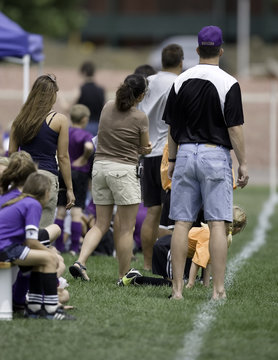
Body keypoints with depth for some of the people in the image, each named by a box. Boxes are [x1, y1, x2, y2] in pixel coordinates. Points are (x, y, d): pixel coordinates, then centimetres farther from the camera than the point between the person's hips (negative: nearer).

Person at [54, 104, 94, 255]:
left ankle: (59, 245, 9)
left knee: (61, 210, 8)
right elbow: (89, 147, -31)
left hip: (62, 173, 5)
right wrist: (84, 159, -14)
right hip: (79, 173, -5)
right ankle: (75, 247, -4)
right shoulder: (85, 135, -11)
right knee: (76, 211, -3)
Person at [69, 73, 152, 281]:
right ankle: (124, 276, 7)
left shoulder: (108, 108, 7)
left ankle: (80, 262, -6)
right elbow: (145, 148, 1)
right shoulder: (140, 117, -10)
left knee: (101, 224, 12)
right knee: (126, 228, 3)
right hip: (124, 170, -6)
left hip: (100, 165, 6)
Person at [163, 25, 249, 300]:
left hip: (185, 154, 3)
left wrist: (172, 161, 18)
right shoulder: (228, 83, -7)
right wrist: (243, 164, -2)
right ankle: (218, 289, -7)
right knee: (217, 223, -3)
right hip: (215, 156, -3)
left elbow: (171, 126, 9)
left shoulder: (181, 81, 5)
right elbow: (234, 128, -9)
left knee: (182, 223, 4)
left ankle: (177, 288, 2)